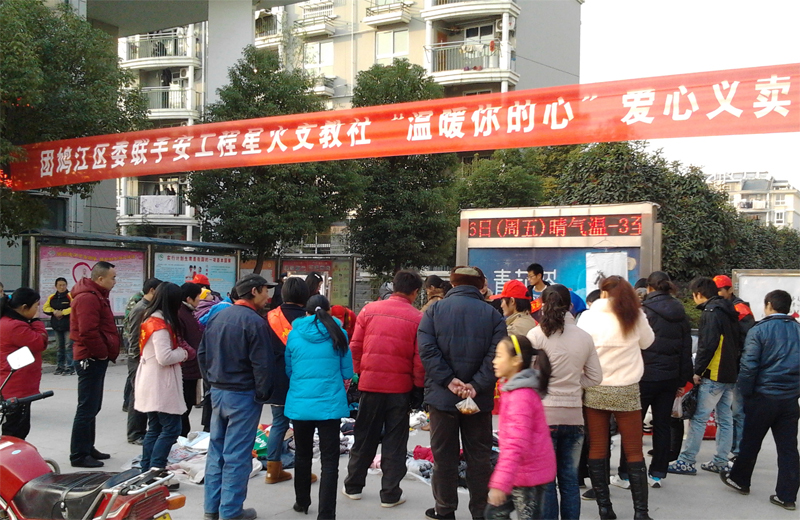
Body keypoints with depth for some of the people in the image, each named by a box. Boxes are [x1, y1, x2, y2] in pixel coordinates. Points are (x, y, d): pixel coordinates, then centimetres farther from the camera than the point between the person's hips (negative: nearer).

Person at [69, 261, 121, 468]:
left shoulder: (96, 296, 17)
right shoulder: (88, 298, -18)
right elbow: (88, 332, -27)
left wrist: (109, 352, 13)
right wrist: (103, 352, -16)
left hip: (96, 359, 11)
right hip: (91, 359, -11)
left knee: (92, 407, 18)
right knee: (87, 408, -6)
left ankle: (87, 448, 27)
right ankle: (79, 455, -1)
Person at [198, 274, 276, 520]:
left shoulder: (216, 317, 7)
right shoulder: (254, 322, -17)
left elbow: (202, 354, 13)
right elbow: (263, 364, -18)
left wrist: (212, 381, 18)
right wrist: (262, 394, -6)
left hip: (217, 392, 8)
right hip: (243, 396, -8)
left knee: (216, 451, 14)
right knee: (237, 456, 0)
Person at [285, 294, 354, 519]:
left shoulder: (294, 334, -1)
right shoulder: (337, 334, -3)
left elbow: (287, 370, 10)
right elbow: (347, 372, 4)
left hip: (299, 404, 2)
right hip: (330, 404, -2)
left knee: (302, 455, 20)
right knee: (329, 460, 2)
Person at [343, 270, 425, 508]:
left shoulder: (369, 310, -1)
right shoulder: (417, 318, -7)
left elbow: (355, 346, 1)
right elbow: (419, 358, -8)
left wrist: (358, 374, 11)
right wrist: (419, 386, 3)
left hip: (369, 383, 2)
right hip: (400, 387, -2)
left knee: (364, 437, 16)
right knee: (394, 441, 10)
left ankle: (353, 486, 26)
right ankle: (390, 493, 14)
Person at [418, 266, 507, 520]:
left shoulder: (434, 310, -2)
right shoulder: (492, 314, -1)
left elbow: (427, 349, -12)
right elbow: (495, 356, -11)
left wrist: (449, 380, -12)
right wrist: (476, 386, -13)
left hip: (442, 396, 0)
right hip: (480, 399, 1)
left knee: (444, 455, 11)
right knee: (478, 457, 11)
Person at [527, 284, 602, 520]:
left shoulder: (537, 335, -10)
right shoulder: (584, 337, 2)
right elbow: (595, 377, 8)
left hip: (544, 412, -4)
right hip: (574, 414, 4)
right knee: (570, 477, 13)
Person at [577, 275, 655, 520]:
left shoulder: (588, 317, -6)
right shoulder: (635, 316, -4)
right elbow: (647, 341, 13)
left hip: (595, 390, 0)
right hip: (627, 391, 0)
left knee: (597, 450, 8)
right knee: (634, 451, 7)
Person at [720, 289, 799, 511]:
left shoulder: (759, 330, -9)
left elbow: (749, 366, -13)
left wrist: (745, 393, -4)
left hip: (764, 397, -4)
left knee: (751, 442, 12)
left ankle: (739, 480, 27)